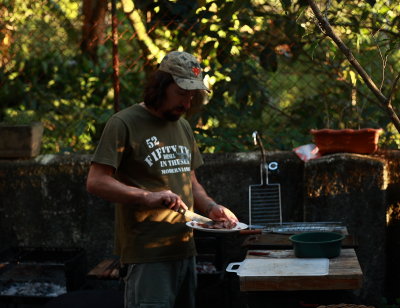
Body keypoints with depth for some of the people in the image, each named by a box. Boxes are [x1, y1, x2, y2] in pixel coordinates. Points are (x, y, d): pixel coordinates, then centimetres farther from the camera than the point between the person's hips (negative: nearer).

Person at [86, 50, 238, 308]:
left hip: (185, 249, 8)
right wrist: (147, 197, -24)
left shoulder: (183, 127, 17)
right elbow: (96, 182, -13)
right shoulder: (125, 123, -7)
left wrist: (211, 207, 4)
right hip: (148, 255, -8)